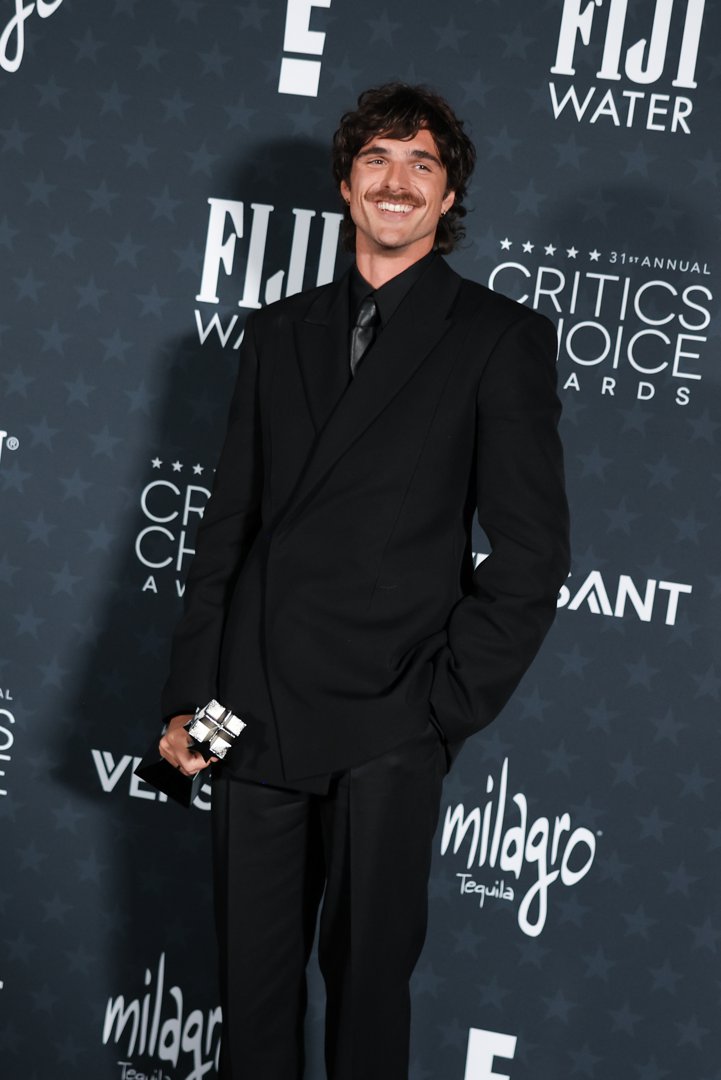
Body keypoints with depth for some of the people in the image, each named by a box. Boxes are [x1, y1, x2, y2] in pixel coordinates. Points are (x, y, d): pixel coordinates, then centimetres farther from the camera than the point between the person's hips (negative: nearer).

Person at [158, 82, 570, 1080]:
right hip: (256, 710, 4)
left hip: (388, 725, -3)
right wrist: (188, 694, 7)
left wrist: (450, 705, -8)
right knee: (253, 979, 10)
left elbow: (533, 550, -2)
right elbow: (229, 521, 13)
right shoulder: (278, 330, 14)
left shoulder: (501, 338, 1)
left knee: (368, 980, 6)